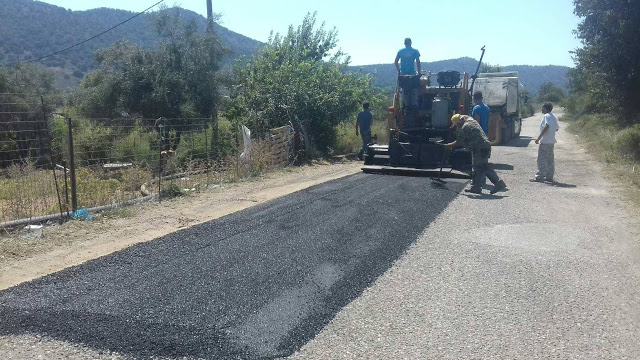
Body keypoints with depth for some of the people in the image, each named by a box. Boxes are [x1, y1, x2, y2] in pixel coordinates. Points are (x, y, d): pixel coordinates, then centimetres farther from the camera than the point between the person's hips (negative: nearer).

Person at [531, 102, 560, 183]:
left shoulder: (546, 116, -11)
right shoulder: (554, 117, 16)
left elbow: (546, 127, -24)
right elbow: (557, 128, 18)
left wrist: (539, 138, -26)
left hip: (545, 141, -9)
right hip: (551, 141, 9)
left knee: (542, 159, -7)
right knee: (550, 159, 10)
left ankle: (540, 177, -7)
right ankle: (549, 177, 13)